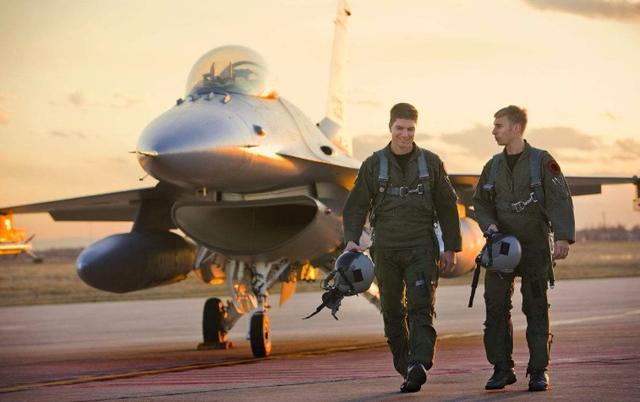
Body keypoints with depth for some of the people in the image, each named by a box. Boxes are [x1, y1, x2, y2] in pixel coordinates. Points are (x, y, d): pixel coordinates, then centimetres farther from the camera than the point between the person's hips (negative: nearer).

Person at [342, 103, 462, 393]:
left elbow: (447, 207, 10)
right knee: (392, 312, 4)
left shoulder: (430, 162, 6)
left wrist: (451, 248, 6)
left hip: (421, 247, -2)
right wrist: (351, 239, -8)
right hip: (385, 249, 2)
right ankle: (406, 369, 11)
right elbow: (356, 206, 7)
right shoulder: (374, 164, 6)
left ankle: (419, 363, -25)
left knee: (421, 307, -15)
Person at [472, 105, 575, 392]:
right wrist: (489, 225, -2)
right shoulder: (493, 166, 10)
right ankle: (502, 368, 5)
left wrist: (563, 237, -21)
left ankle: (538, 371, 5)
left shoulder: (542, 162, -4)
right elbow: (480, 202, 18)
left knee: (536, 308, -1)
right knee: (496, 306, -3)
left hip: (535, 245, -4)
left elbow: (560, 200, -10)